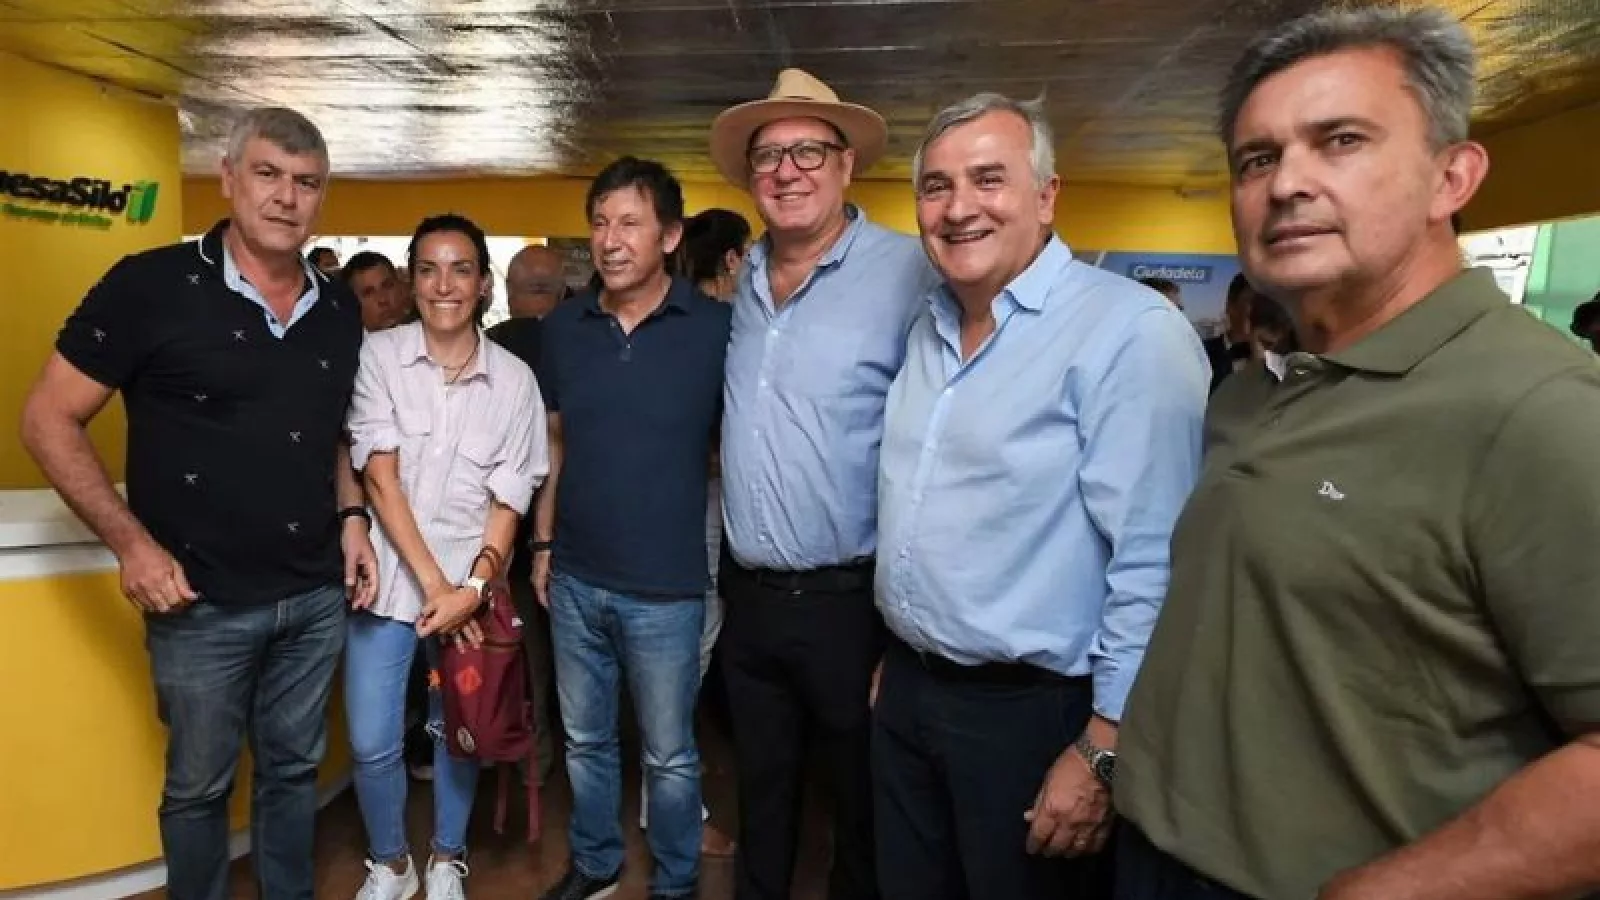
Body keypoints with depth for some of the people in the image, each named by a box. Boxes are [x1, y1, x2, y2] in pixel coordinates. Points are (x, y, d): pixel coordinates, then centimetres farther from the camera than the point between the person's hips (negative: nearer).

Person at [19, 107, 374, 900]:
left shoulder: (340, 311, 5)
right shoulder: (150, 285, -11)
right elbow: (48, 420, -7)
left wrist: (351, 516, 3)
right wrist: (132, 543, -15)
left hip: (316, 597, 4)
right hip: (201, 602, -4)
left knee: (293, 769, 20)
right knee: (199, 785, 15)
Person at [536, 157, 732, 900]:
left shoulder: (716, 328, -11)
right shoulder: (563, 327, 2)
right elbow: (555, 441, 11)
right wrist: (542, 543, 10)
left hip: (666, 587, -4)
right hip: (575, 578, 4)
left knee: (669, 755, 13)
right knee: (584, 740, 21)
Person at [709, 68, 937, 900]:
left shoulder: (907, 273, -13)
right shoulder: (743, 283, 8)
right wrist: (729, 565, 14)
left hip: (852, 601, -5)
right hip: (748, 596, 6)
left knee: (863, 809, 16)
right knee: (760, 800, 23)